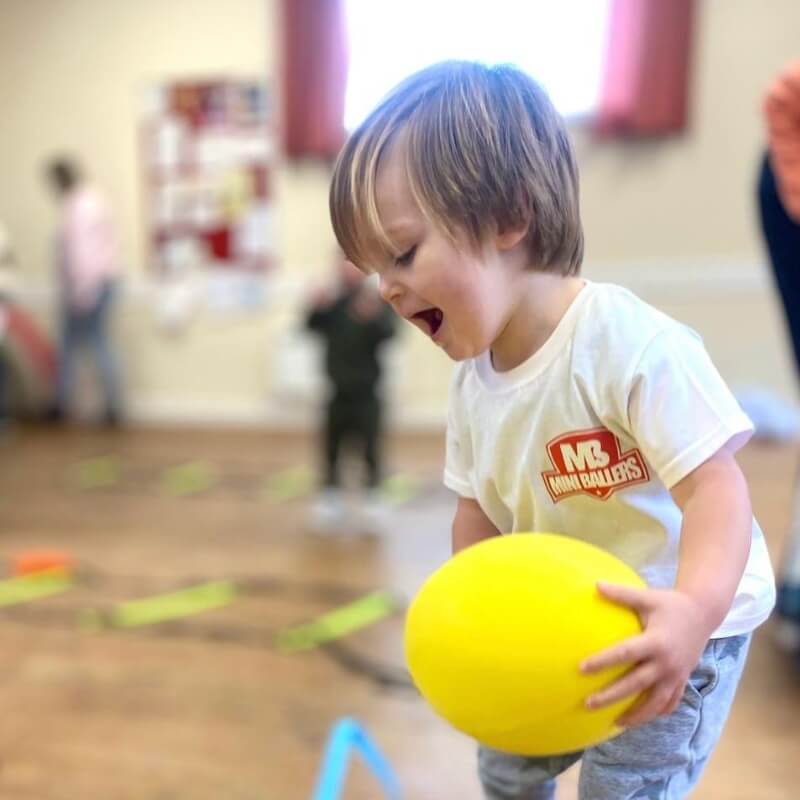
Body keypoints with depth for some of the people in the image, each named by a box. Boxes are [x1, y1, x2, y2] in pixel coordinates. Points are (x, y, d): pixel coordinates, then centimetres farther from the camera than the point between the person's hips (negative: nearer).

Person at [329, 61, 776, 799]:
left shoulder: (631, 342, -31)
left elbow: (716, 488, -33)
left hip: (677, 628, -7)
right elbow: (480, 512, 3)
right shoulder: (474, 376, -6)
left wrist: (694, 609, -48)